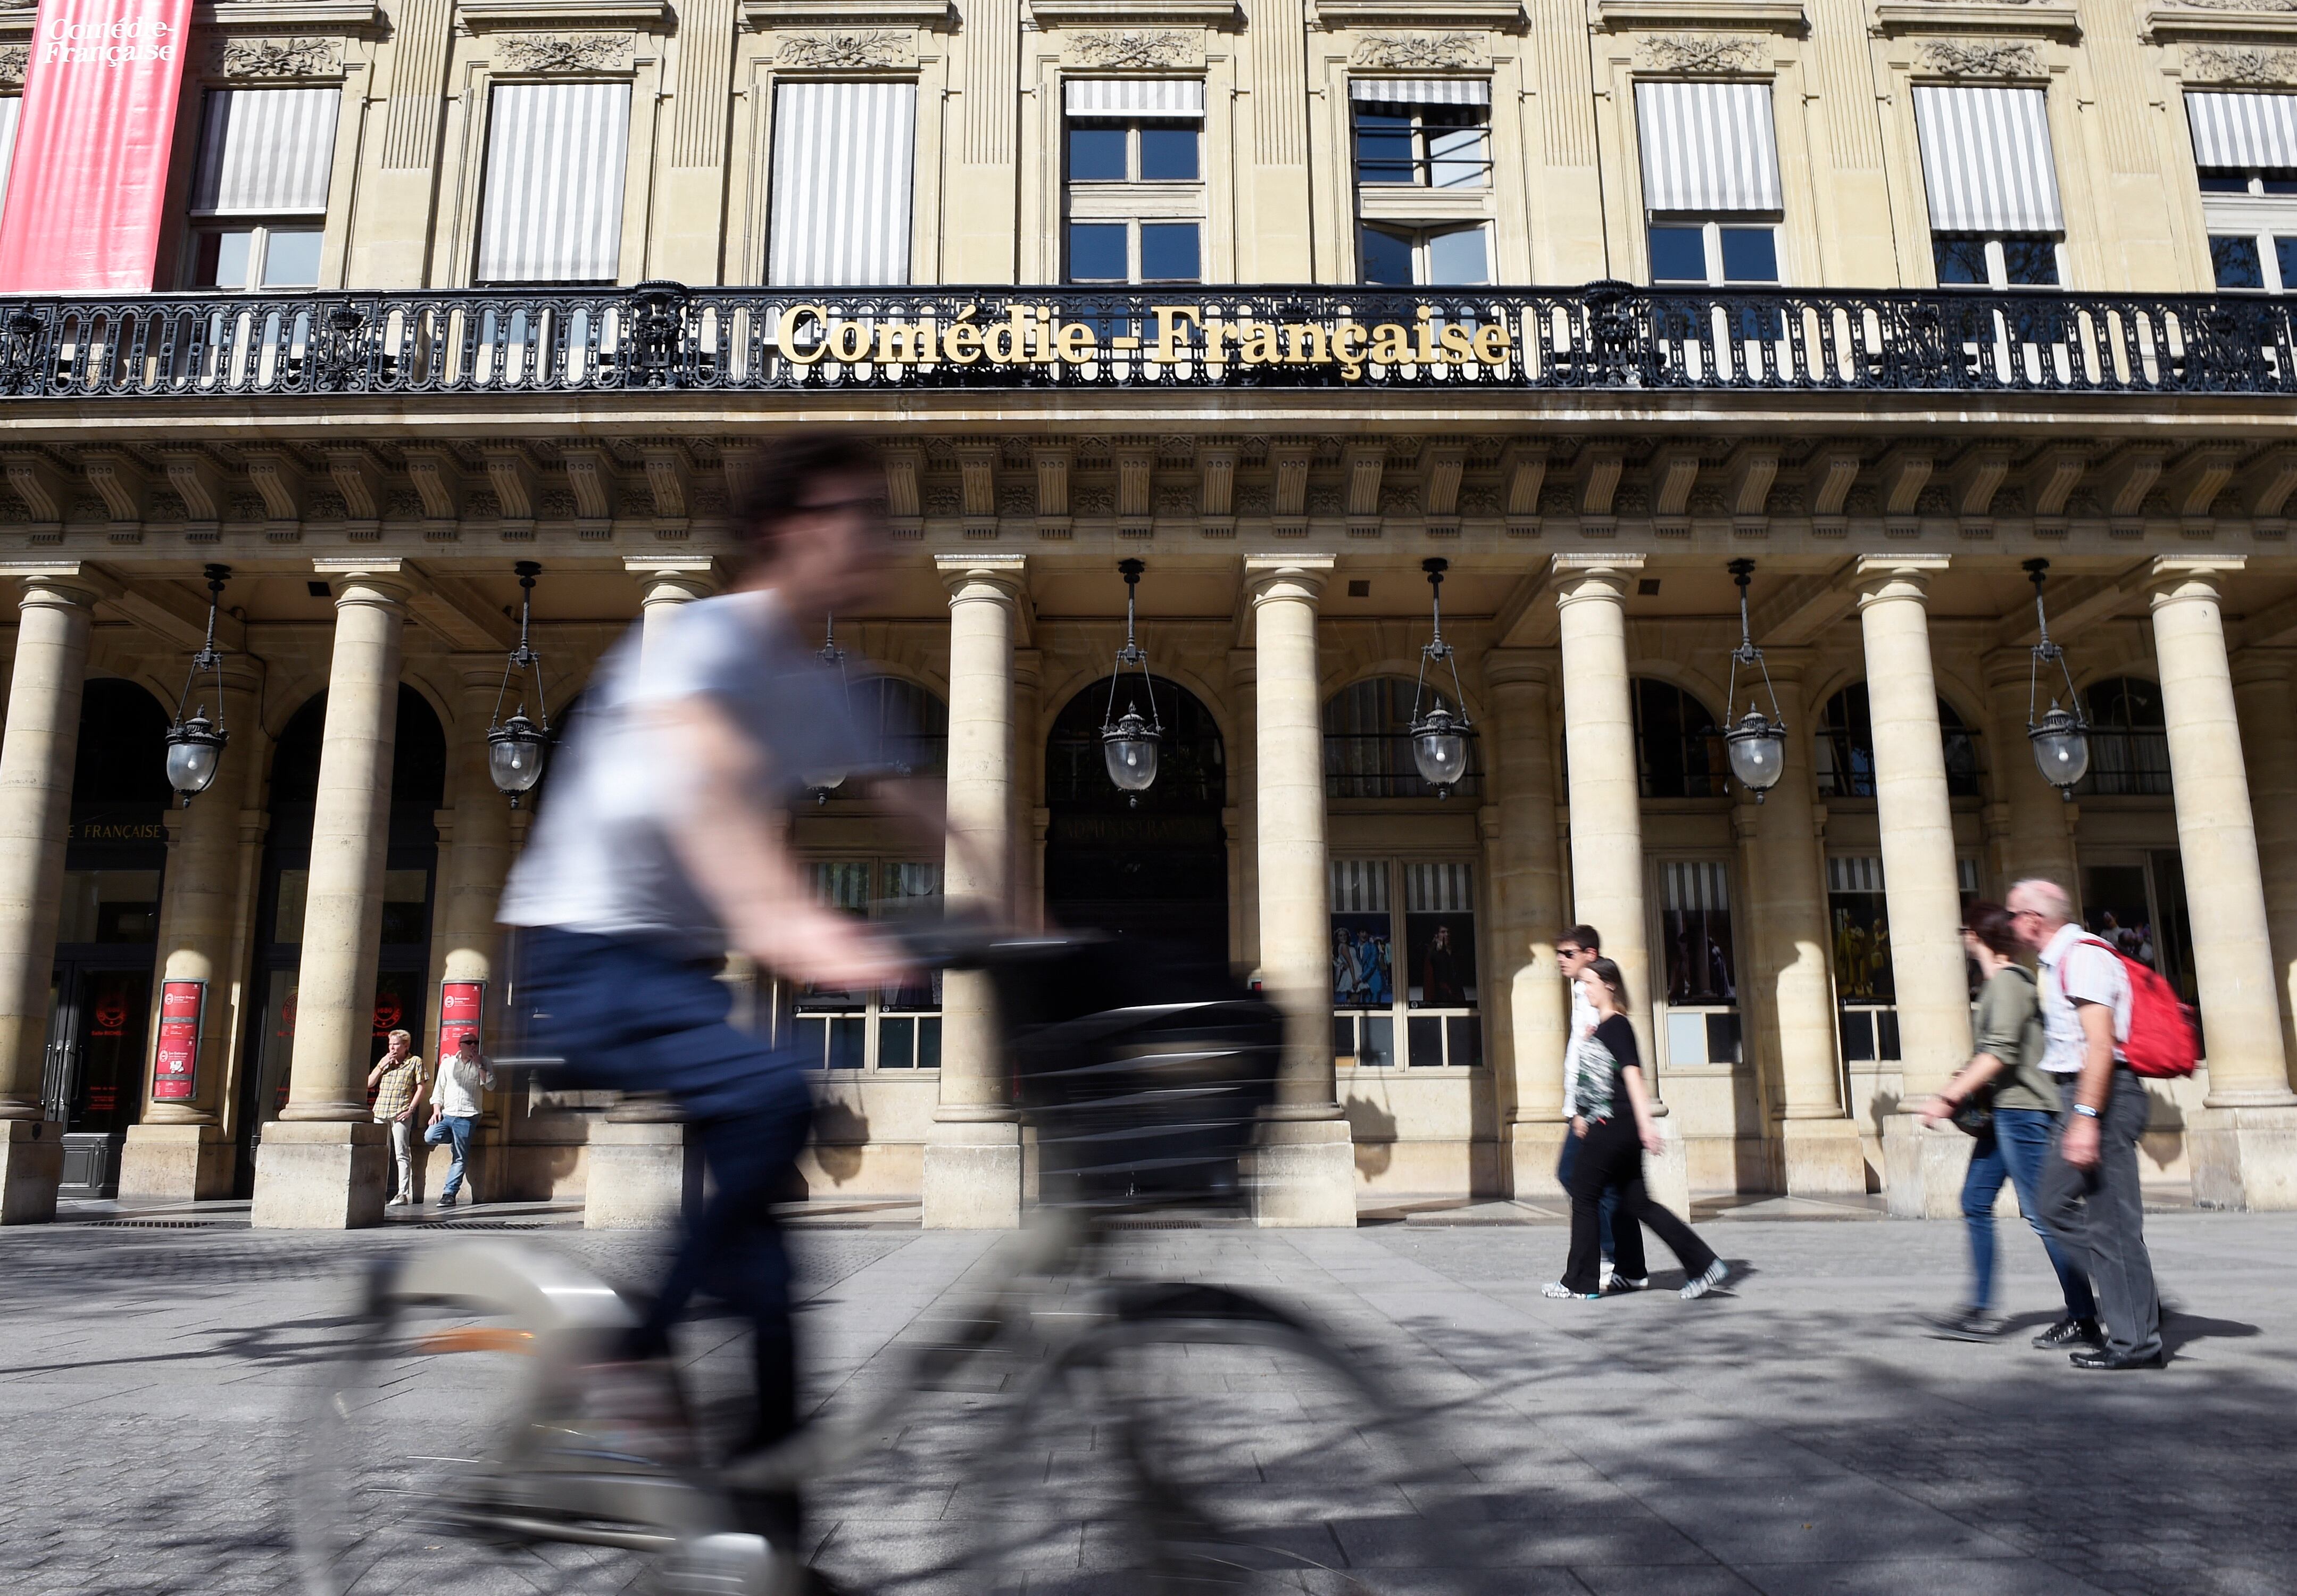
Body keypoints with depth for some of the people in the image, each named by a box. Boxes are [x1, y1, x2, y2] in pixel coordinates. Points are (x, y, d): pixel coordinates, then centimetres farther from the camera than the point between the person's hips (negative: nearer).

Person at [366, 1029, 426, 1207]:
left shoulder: (415, 1061, 4)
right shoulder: (385, 1061, 18)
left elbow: (420, 1088, 0)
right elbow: (369, 1084, 15)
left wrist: (411, 1109, -9)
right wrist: (382, 1065, 3)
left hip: (401, 1114, -5)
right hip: (380, 1112, 5)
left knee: (402, 1154, -7)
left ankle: (403, 1194, -7)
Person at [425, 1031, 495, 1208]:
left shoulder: (483, 1064, 8)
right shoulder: (448, 1063, 15)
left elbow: (490, 1086, -5)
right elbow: (438, 1089, 15)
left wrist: (479, 1064, -9)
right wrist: (436, 1110, 2)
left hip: (467, 1117, -3)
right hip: (446, 1114, 3)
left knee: (460, 1159, -5)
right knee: (429, 1137, -23)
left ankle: (449, 1194, 0)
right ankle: (457, 1138, 7)